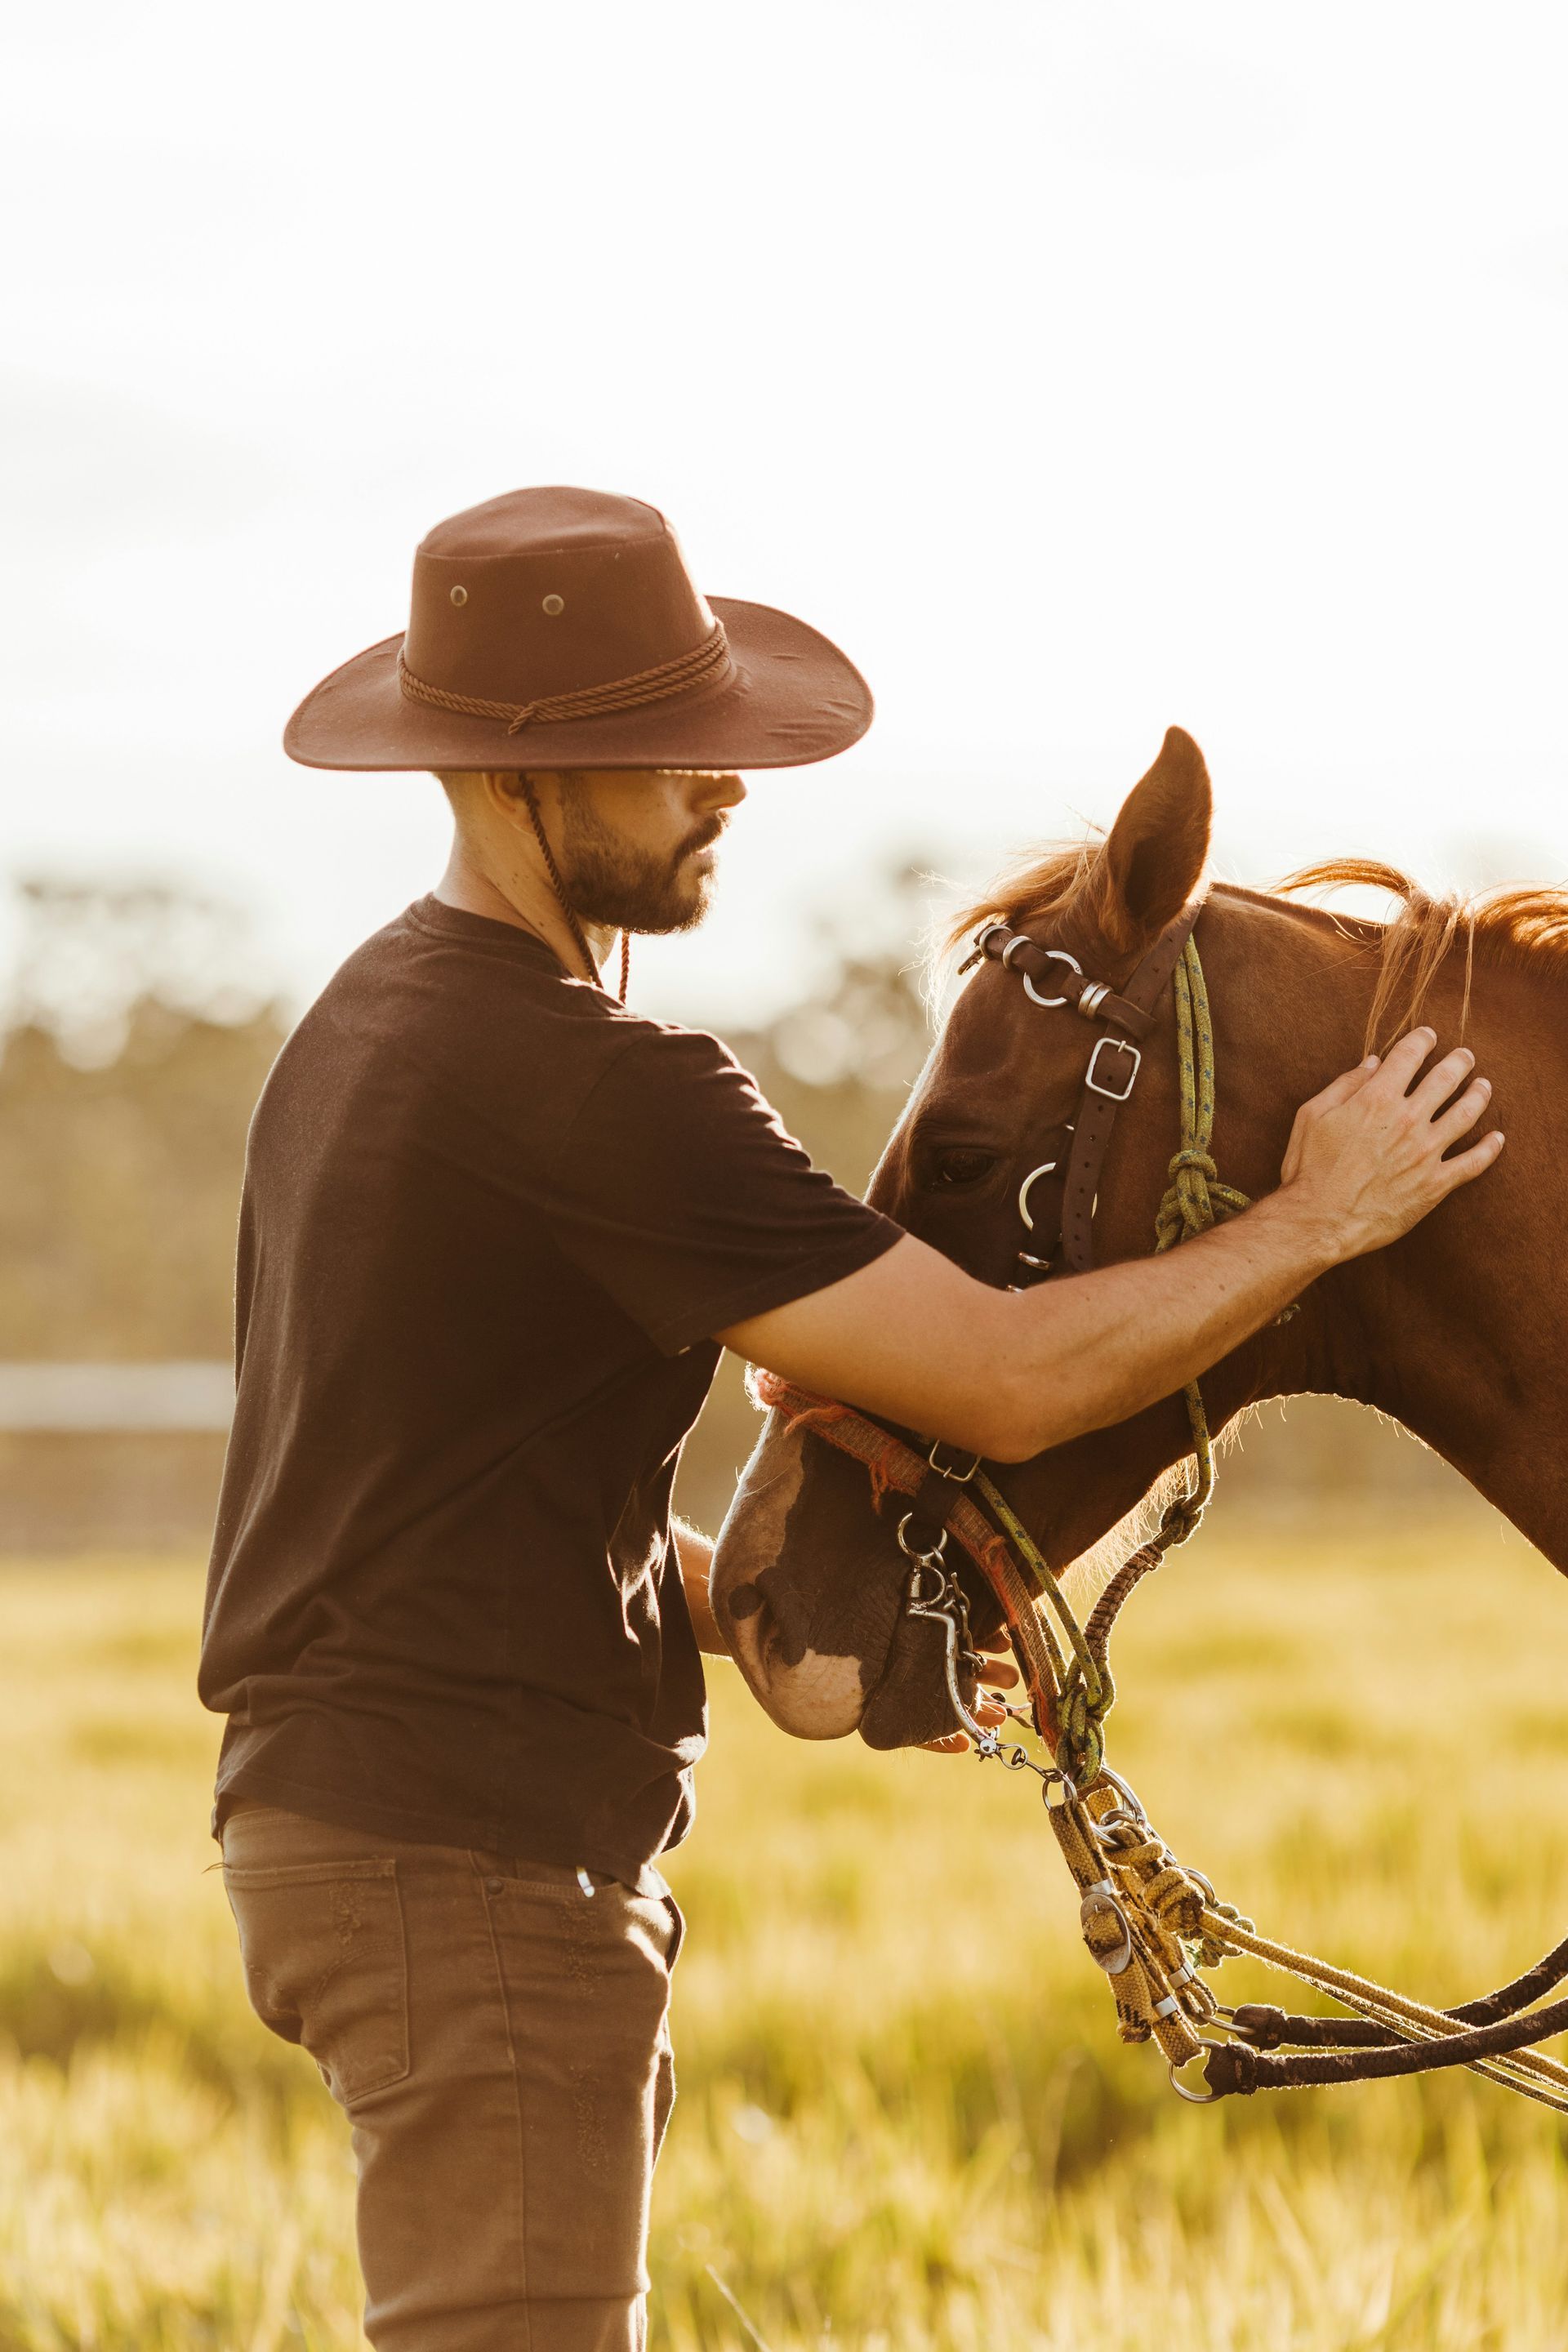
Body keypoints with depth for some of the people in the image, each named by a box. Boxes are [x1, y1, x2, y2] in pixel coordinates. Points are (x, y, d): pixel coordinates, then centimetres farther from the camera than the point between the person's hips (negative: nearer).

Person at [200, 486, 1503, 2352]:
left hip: (348, 1811, 11)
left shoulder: (376, 1016, 13)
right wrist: (1315, 1219, -5)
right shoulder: (587, 1087, -19)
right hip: (470, 1864, -11)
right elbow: (1009, 1381, -18)